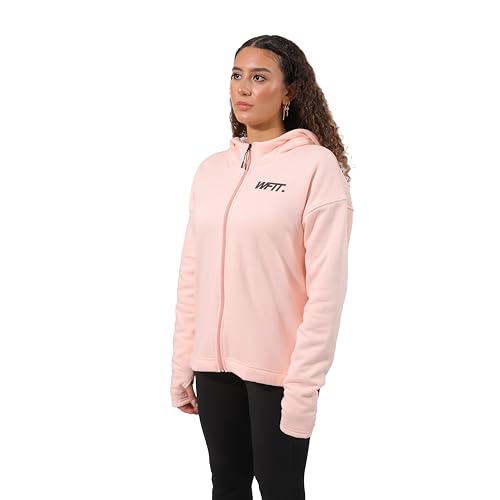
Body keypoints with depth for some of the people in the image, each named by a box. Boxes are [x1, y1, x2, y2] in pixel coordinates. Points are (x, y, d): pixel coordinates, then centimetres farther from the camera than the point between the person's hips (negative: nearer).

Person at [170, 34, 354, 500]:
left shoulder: (317, 166, -8)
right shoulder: (211, 168, 8)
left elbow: (326, 287, -13)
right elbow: (191, 275, 9)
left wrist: (304, 386, -16)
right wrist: (181, 366, 7)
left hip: (277, 368, -5)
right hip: (214, 363, 5)